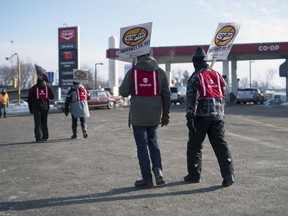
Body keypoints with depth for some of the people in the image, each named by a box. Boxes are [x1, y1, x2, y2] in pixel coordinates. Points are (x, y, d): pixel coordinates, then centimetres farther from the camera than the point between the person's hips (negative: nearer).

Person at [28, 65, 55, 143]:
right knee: (44, 122, 14)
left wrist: (30, 109, 8)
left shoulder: (33, 88, -3)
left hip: (36, 107, -2)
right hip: (45, 107, 2)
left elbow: (29, 99, 0)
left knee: (38, 123, -2)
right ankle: (45, 137, 17)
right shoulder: (47, 88, 1)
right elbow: (52, 97, 8)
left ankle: (38, 138, -10)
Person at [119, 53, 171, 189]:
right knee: (153, 142, 20)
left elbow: (123, 92, 0)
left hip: (138, 116, -2)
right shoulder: (160, 72, 4)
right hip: (154, 116, 2)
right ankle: (158, 169, 2)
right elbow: (166, 95, 5)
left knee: (142, 146, 4)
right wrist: (166, 114, 13)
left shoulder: (132, 72, -1)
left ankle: (147, 179, 5)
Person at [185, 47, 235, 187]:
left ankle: (194, 175, 14)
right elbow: (223, 96, 18)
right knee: (221, 145, 4)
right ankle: (228, 174, -6)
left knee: (194, 146, 8)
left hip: (201, 117, -5)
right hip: (217, 117, 5)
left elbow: (192, 99, -13)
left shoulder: (195, 78, -5)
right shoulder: (218, 76, 13)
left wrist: (190, 117, -13)